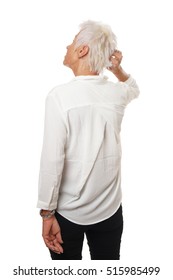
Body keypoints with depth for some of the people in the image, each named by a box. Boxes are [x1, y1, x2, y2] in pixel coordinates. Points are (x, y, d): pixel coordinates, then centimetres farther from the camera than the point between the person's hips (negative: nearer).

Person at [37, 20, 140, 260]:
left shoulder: (60, 95, -19)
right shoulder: (116, 93, -4)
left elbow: (52, 160, -21)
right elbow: (134, 88, 23)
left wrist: (47, 213, -11)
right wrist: (118, 69, 4)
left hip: (68, 212, -3)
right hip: (109, 208, 4)